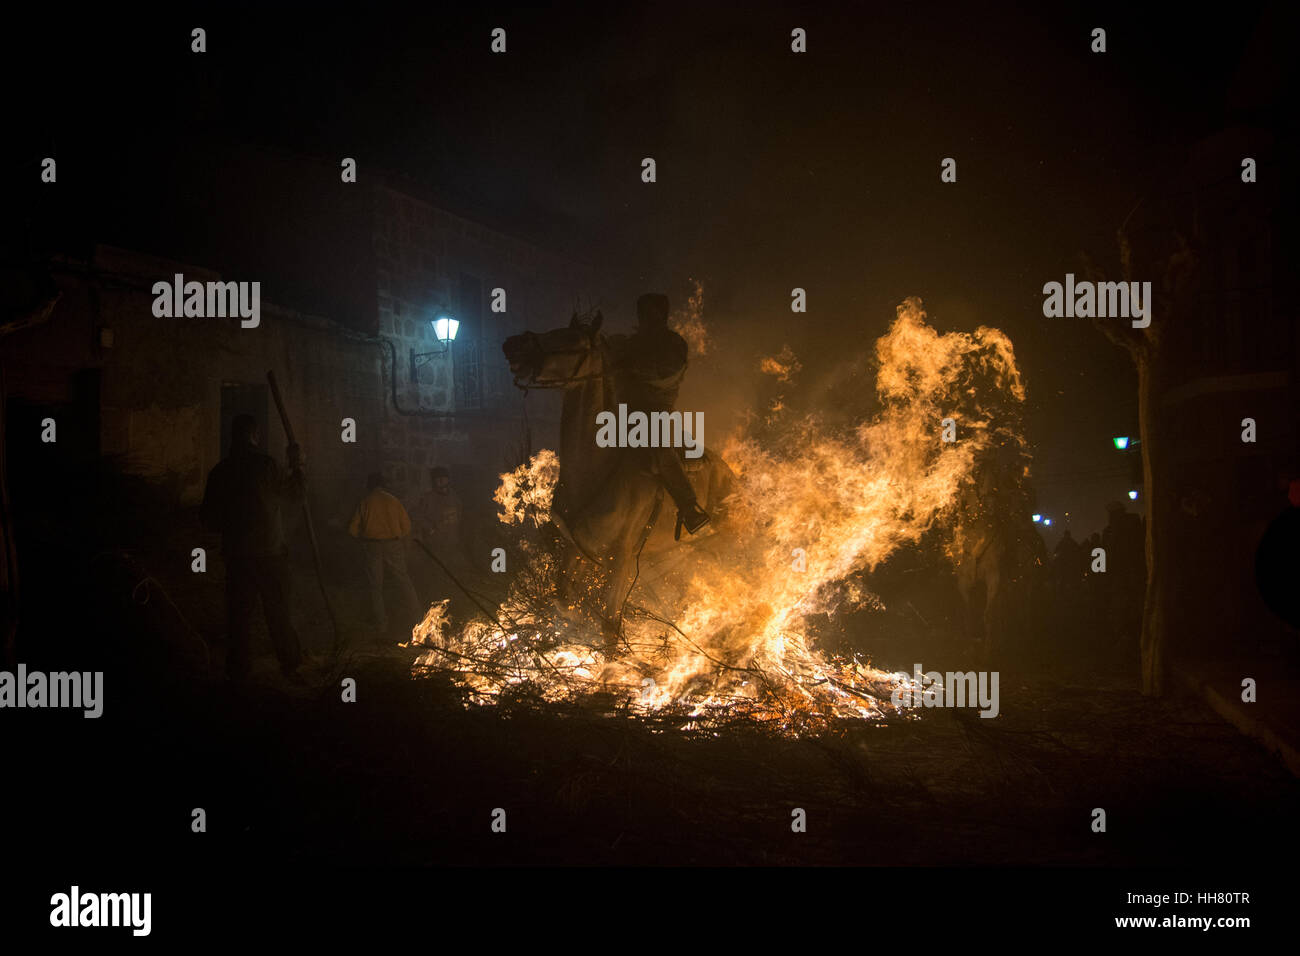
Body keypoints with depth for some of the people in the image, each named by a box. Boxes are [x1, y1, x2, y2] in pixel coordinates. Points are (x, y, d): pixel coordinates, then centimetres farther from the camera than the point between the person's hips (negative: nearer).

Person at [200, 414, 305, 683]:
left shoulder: (219, 471, 1)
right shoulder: (264, 464, -10)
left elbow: (209, 517, 8)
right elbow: (294, 495, 2)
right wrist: (296, 467, 15)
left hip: (236, 552, 3)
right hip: (270, 552, -3)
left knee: (239, 613, 9)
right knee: (278, 612, 6)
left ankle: (239, 670, 12)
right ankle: (289, 664, 11)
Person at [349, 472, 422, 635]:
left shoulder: (364, 503, -1)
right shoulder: (392, 500, -1)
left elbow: (353, 530, -1)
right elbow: (406, 525, 1)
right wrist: (401, 539, 19)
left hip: (372, 546, 0)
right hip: (393, 545, 0)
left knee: (376, 585, 10)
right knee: (403, 580, 12)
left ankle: (381, 622, 15)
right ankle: (416, 615, 15)